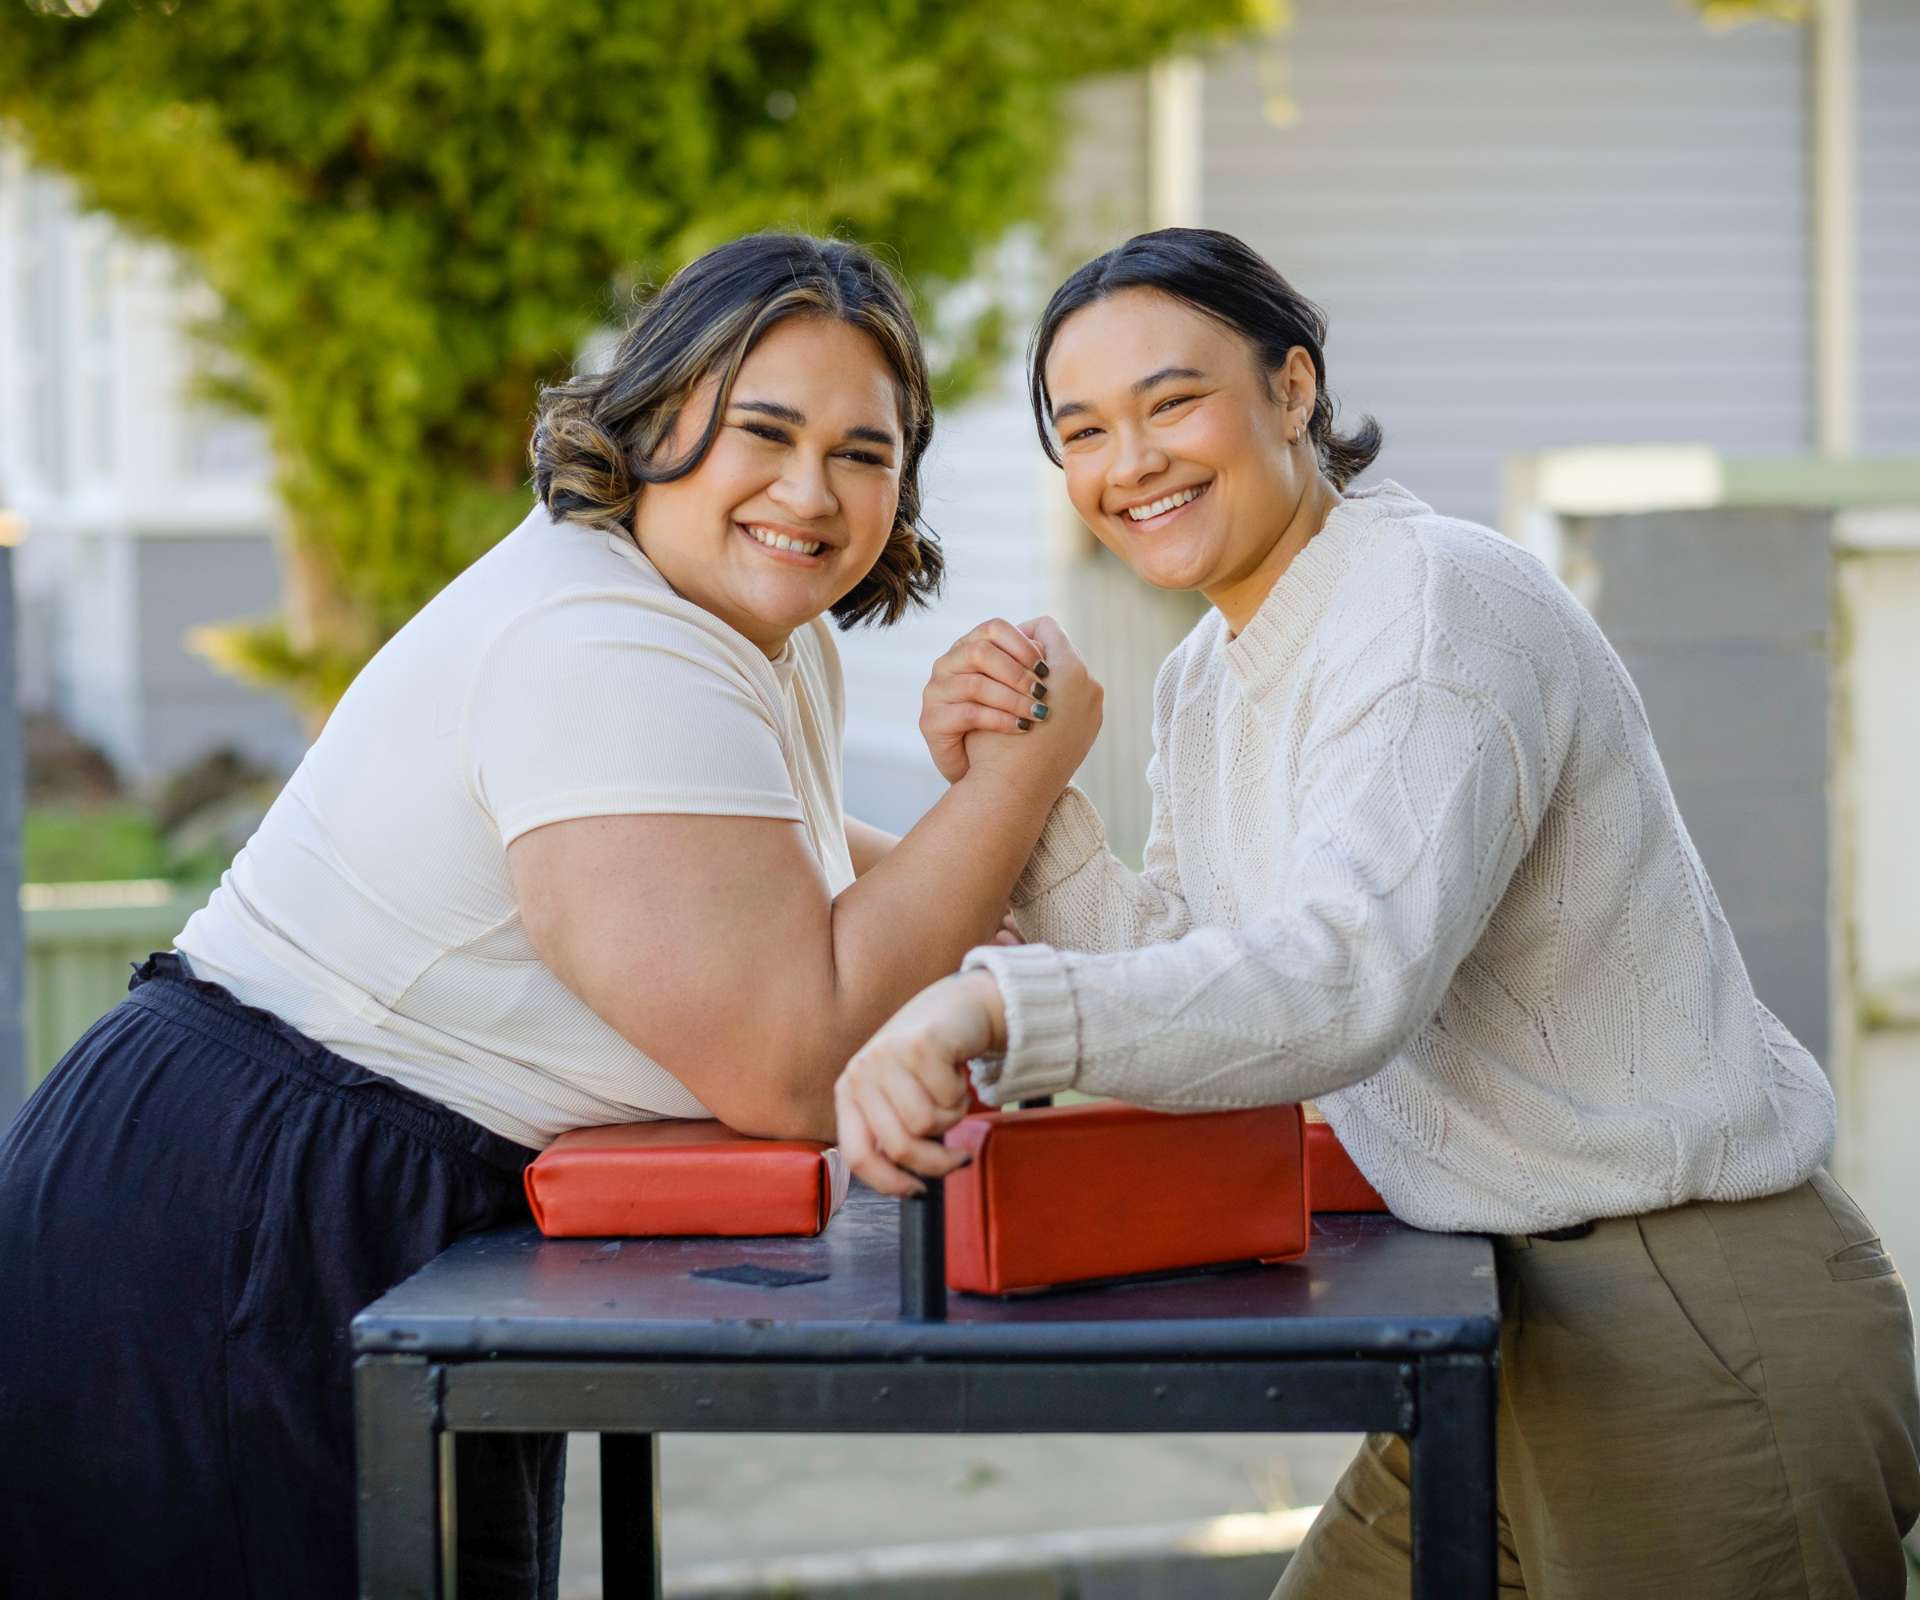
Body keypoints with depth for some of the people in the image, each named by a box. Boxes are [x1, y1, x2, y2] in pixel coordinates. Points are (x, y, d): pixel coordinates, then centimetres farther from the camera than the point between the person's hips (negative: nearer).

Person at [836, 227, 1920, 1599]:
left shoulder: (1435, 609, -19)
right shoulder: (1206, 682, 11)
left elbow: (1348, 976, -34)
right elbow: (1166, 974, 5)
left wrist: (990, 1009, -47)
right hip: (1508, 1328, 9)